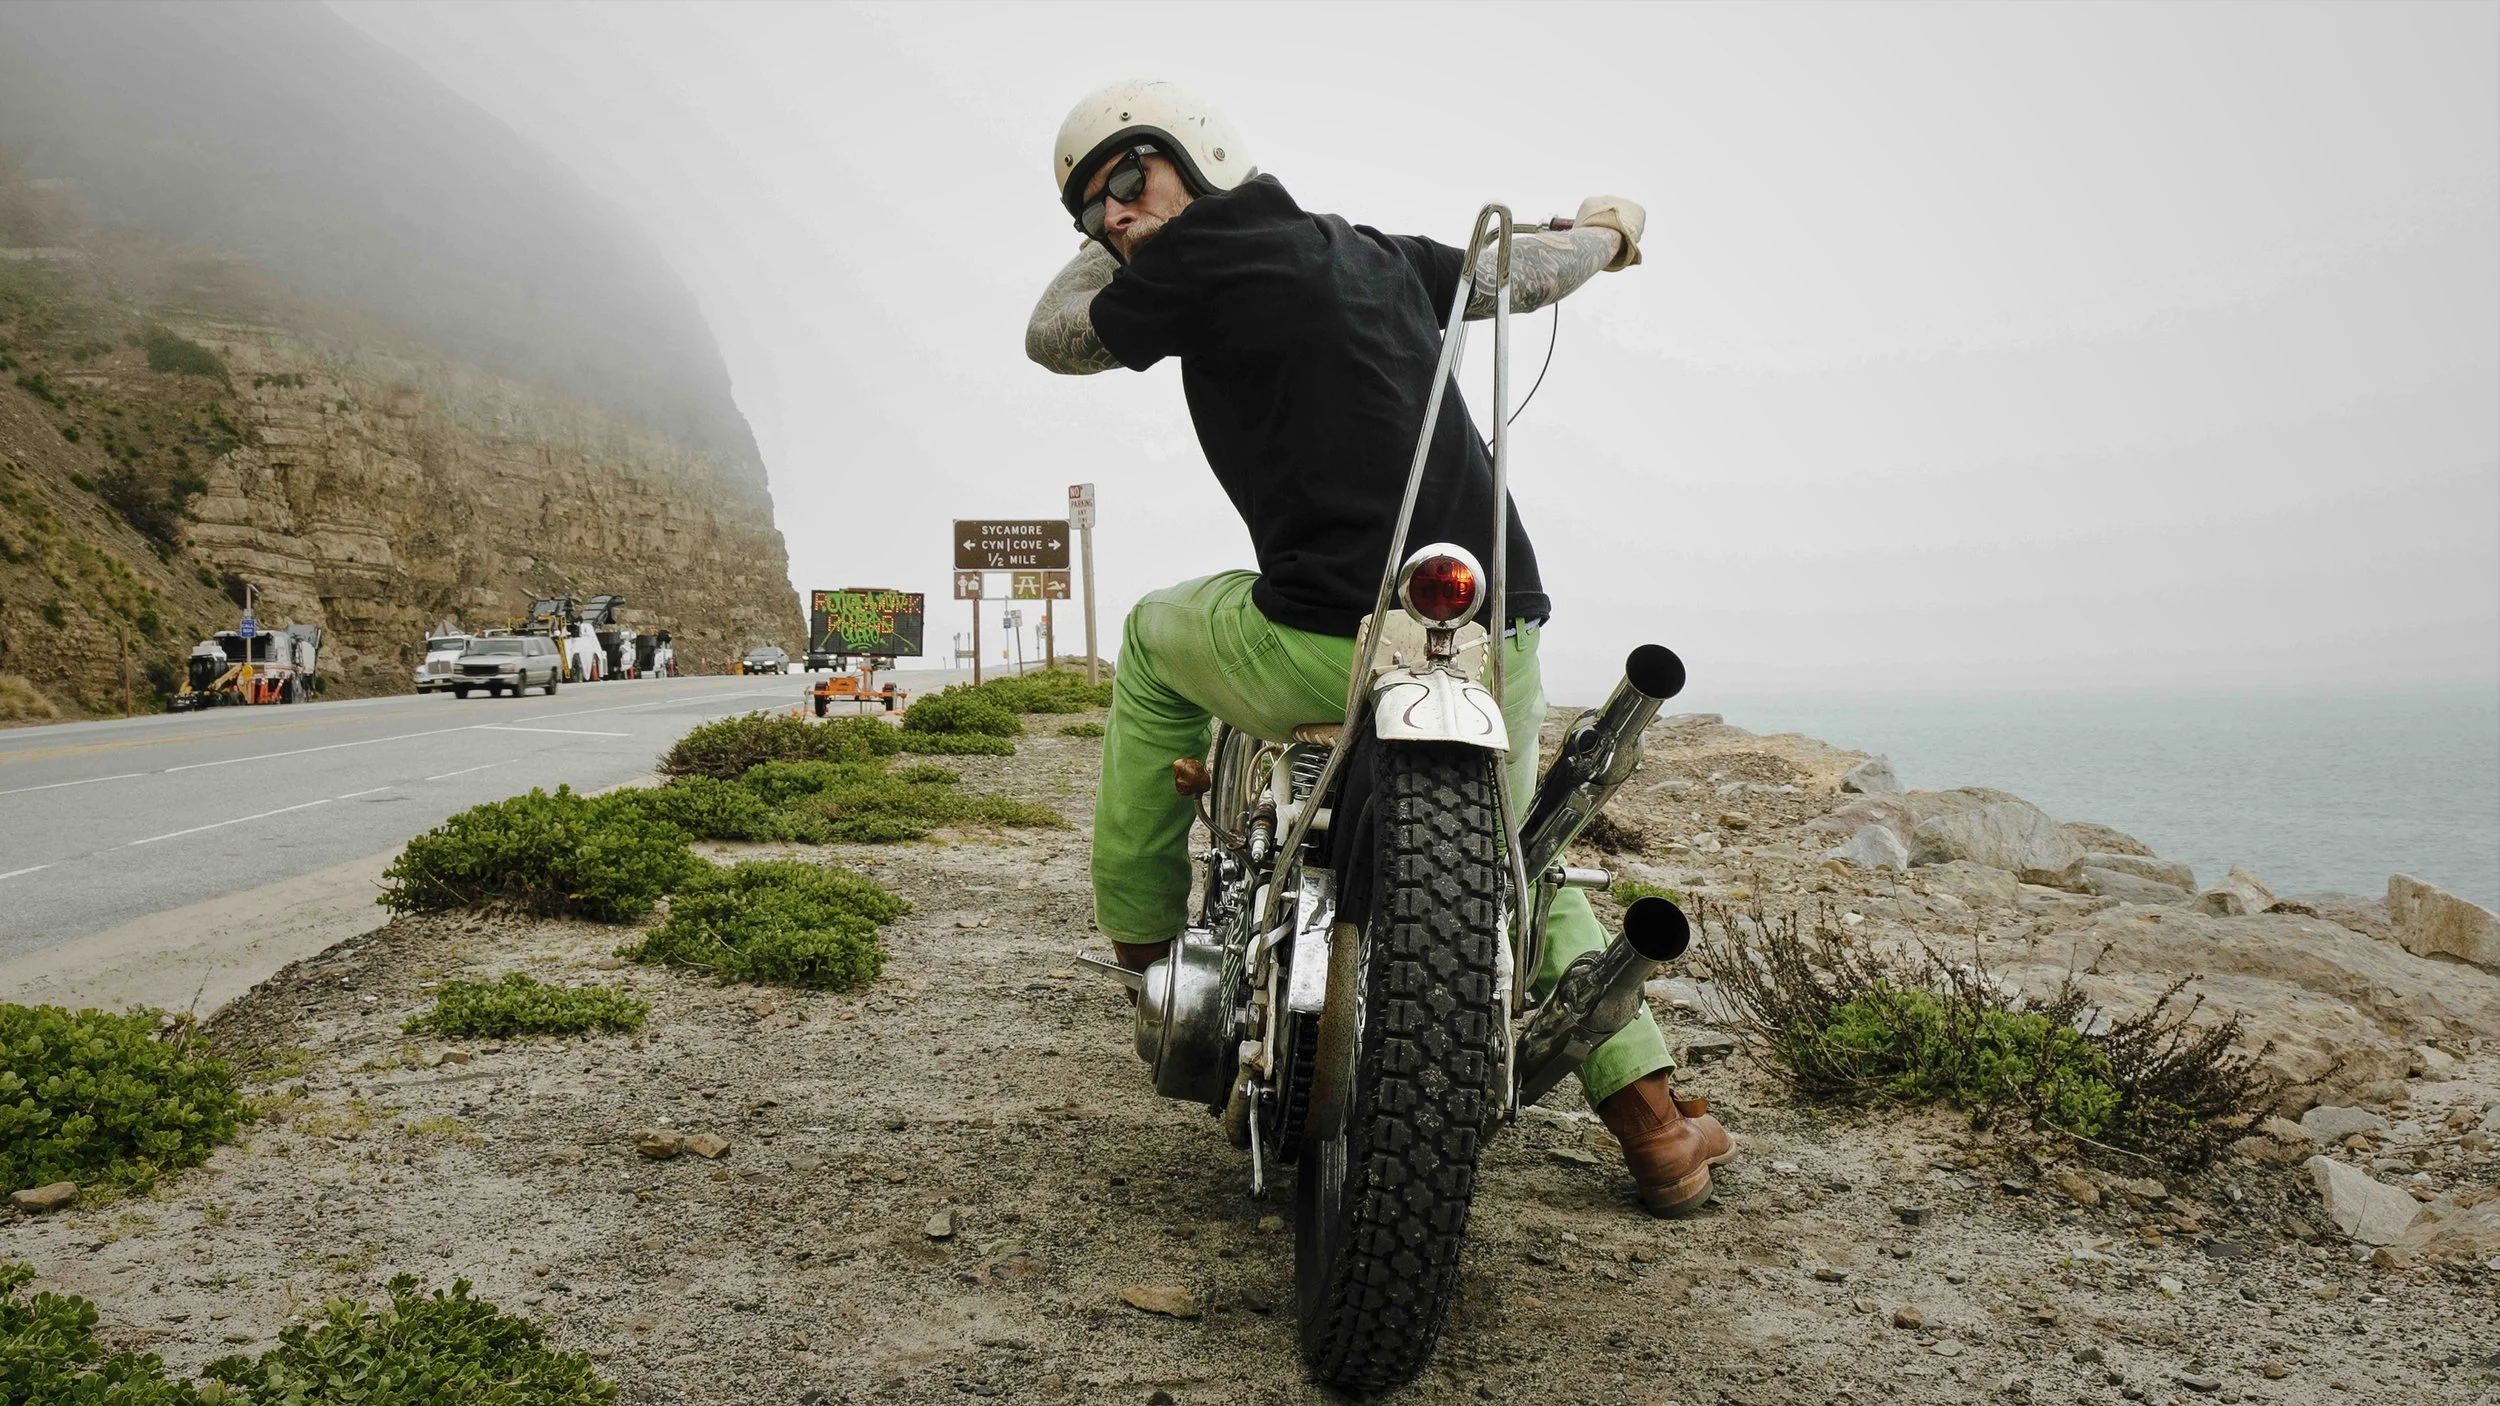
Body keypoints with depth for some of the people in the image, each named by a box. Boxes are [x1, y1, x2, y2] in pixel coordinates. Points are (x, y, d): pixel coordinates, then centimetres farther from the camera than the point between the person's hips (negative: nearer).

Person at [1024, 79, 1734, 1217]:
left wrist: (1116, 255, 32)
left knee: (1156, 635, 24)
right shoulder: (1373, 253, 18)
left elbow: (1052, 337, 15)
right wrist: (1603, 237, 55)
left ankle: (1141, 932, 27)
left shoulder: (1196, 256, -1)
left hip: (1336, 648, -6)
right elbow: (1524, 275, 34)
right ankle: (1655, 1125, 25)